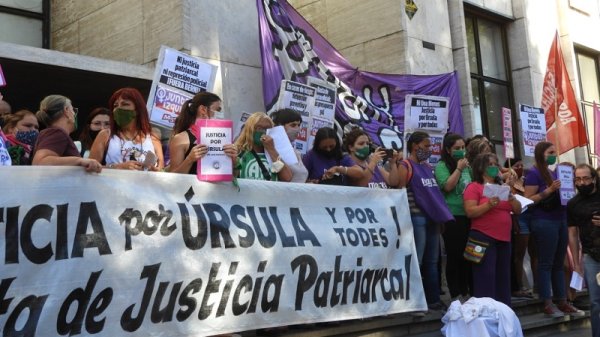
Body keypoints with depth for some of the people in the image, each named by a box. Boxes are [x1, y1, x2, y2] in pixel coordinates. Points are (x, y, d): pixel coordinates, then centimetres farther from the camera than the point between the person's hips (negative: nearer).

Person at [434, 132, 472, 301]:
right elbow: (447, 186, -16)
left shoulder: (467, 166, 14)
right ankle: (456, 295, 6)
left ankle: (466, 292, 20)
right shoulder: (441, 166, -3)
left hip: (469, 215, 6)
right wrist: (459, 168, -11)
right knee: (454, 255, -1)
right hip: (452, 216, -6)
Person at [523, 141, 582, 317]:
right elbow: (528, 200, -13)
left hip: (560, 220, 8)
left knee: (559, 263, 10)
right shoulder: (533, 173, -7)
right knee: (546, 263, -4)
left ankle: (562, 302, 15)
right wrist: (549, 190, -20)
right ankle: (547, 304, 0)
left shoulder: (554, 172, 16)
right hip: (544, 222, -8)